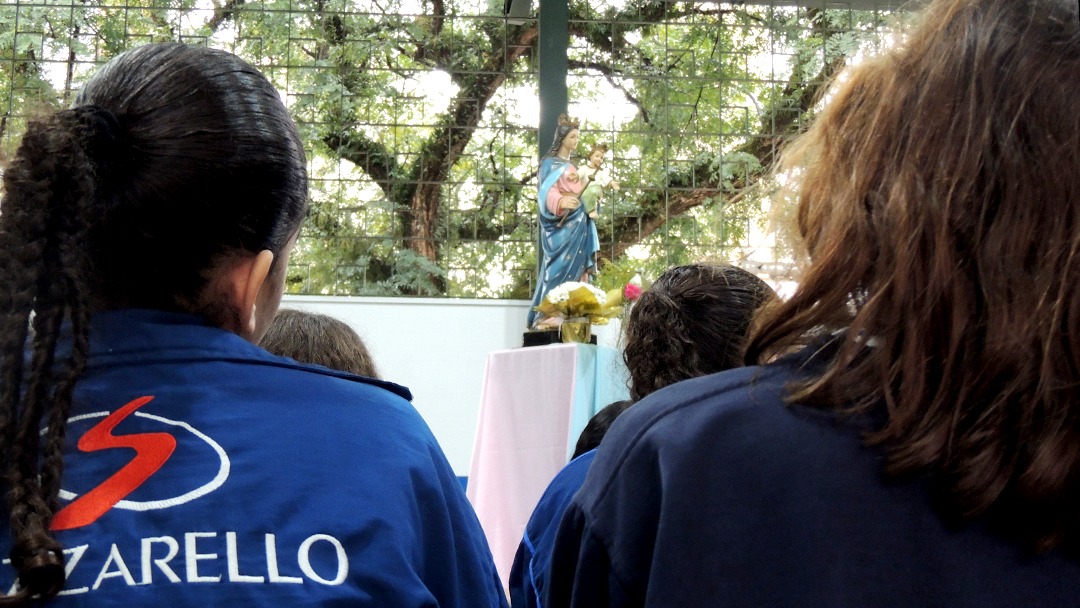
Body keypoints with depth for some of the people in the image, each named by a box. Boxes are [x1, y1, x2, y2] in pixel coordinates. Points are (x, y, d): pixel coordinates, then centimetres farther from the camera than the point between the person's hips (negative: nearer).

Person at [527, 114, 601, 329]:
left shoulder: (573, 166, 21)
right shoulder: (551, 163, -4)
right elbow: (547, 192, -19)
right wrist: (560, 202, -39)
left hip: (577, 223, 8)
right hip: (561, 224, -8)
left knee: (576, 268, 4)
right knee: (559, 267, -13)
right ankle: (547, 315, -13)